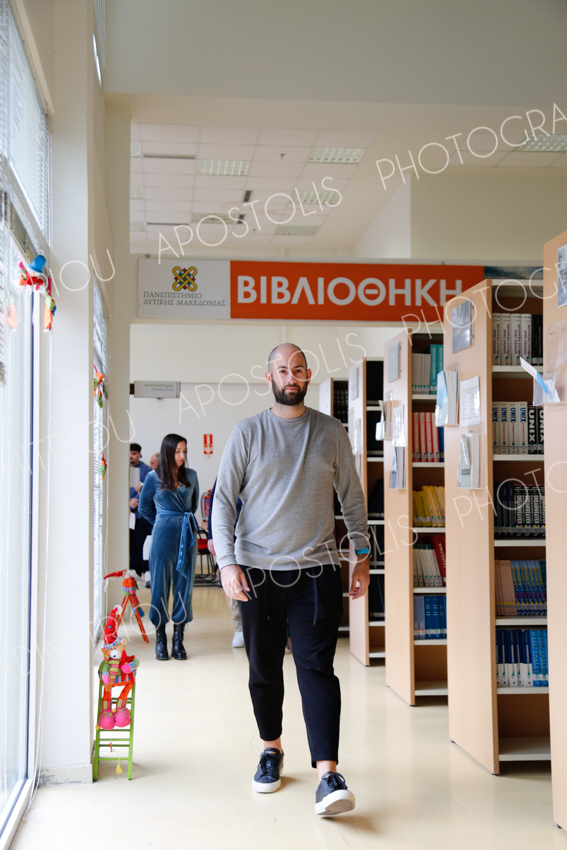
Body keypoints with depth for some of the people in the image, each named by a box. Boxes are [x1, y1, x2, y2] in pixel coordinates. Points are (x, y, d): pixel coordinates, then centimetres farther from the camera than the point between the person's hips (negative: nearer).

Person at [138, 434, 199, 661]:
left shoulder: (191, 475, 6)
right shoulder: (154, 477, -2)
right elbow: (144, 508, 10)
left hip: (187, 534, 3)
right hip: (163, 536, -3)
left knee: (184, 585, 5)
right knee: (161, 585, 1)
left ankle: (178, 640, 12)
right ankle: (160, 640, 10)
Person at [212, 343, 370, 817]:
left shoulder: (332, 433, 7)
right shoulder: (248, 433, 4)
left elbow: (353, 498, 14)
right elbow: (224, 500, 2)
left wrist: (363, 556, 8)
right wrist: (226, 561, -8)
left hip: (316, 569, 0)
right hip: (257, 570, 1)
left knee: (316, 667, -9)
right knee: (264, 670, 10)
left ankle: (328, 775, -12)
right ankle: (272, 750, 31)